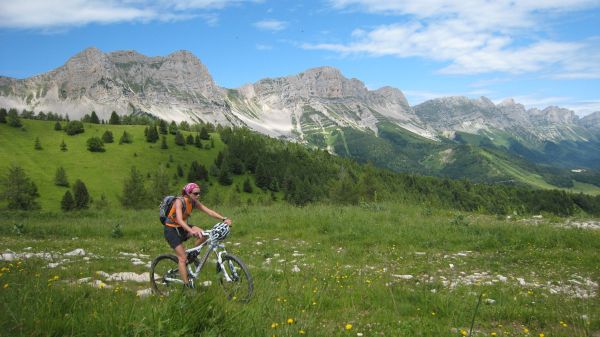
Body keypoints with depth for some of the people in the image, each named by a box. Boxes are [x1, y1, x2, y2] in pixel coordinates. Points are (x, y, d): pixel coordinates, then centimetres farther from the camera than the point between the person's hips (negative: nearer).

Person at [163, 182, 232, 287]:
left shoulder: (194, 202, -7)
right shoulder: (179, 201, -26)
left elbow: (209, 211, -12)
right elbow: (179, 220, -40)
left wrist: (224, 219, -26)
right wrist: (191, 231, -56)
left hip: (182, 227, 6)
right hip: (171, 229, -6)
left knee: (203, 235, -18)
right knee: (183, 258, -11)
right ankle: (187, 285, -4)